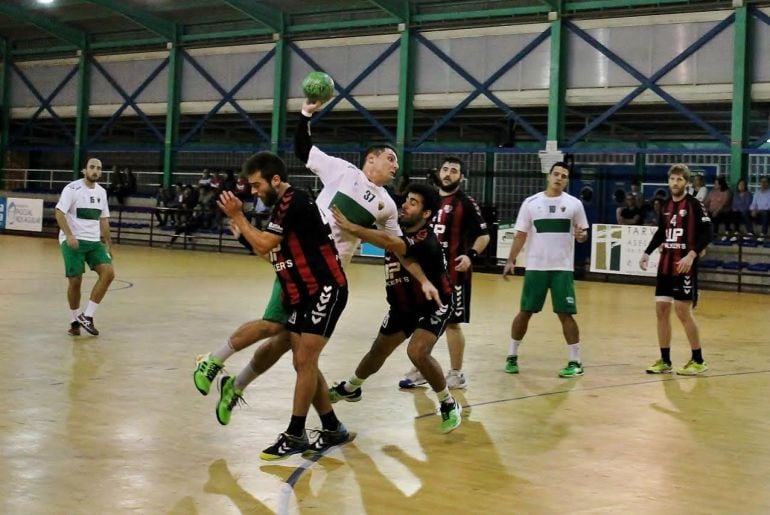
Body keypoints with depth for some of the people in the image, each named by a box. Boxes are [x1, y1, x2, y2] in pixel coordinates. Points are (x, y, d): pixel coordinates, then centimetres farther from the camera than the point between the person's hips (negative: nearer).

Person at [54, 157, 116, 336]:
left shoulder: (101, 192, 11)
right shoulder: (72, 188, -8)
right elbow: (59, 213, -14)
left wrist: (108, 244, 15)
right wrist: (69, 235, -26)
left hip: (94, 241, 5)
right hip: (72, 241, -5)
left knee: (108, 272, -13)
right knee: (75, 281, -6)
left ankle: (87, 316, -6)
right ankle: (75, 319, 15)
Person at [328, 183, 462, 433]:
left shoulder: (426, 240, -34)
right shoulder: (397, 226, -11)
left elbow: (392, 243, -52)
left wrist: (351, 227, -56)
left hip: (433, 306, -7)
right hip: (403, 305, 7)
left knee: (417, 352, -28)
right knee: (378, 351, 18)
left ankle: (449, 405, -7)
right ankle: (350, 388, 46)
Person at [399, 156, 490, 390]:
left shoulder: (466, 202, -8)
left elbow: (483, 235, -11)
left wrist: (471, 255, -25)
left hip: (453, 272, -7)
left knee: (452, 323, -2)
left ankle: (456, 374, 9)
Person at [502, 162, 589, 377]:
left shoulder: (574, 204, 2)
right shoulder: (531, 202, 2)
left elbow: (583, 233, 7)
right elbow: (521, 235, 4)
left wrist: (581, 235, -17)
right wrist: (511, 261, -4)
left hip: (563, 268, -1)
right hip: (535, 267, 1)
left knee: (566, 314, -2)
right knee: (525, 312, 7)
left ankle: (576, 362, 5)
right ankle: (512, 356, 20)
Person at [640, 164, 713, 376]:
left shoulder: (694, 204, -8)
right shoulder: (667, 205, 11)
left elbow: (707, 233, -13)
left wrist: (691, 255, -24)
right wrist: (647, 253, 13)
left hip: (684, 267, -7)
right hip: (665, 265, 7)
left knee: (683, 312, -6)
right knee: (661, 310, 6)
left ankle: (698, 361, 7)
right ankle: (665, 361, 15)